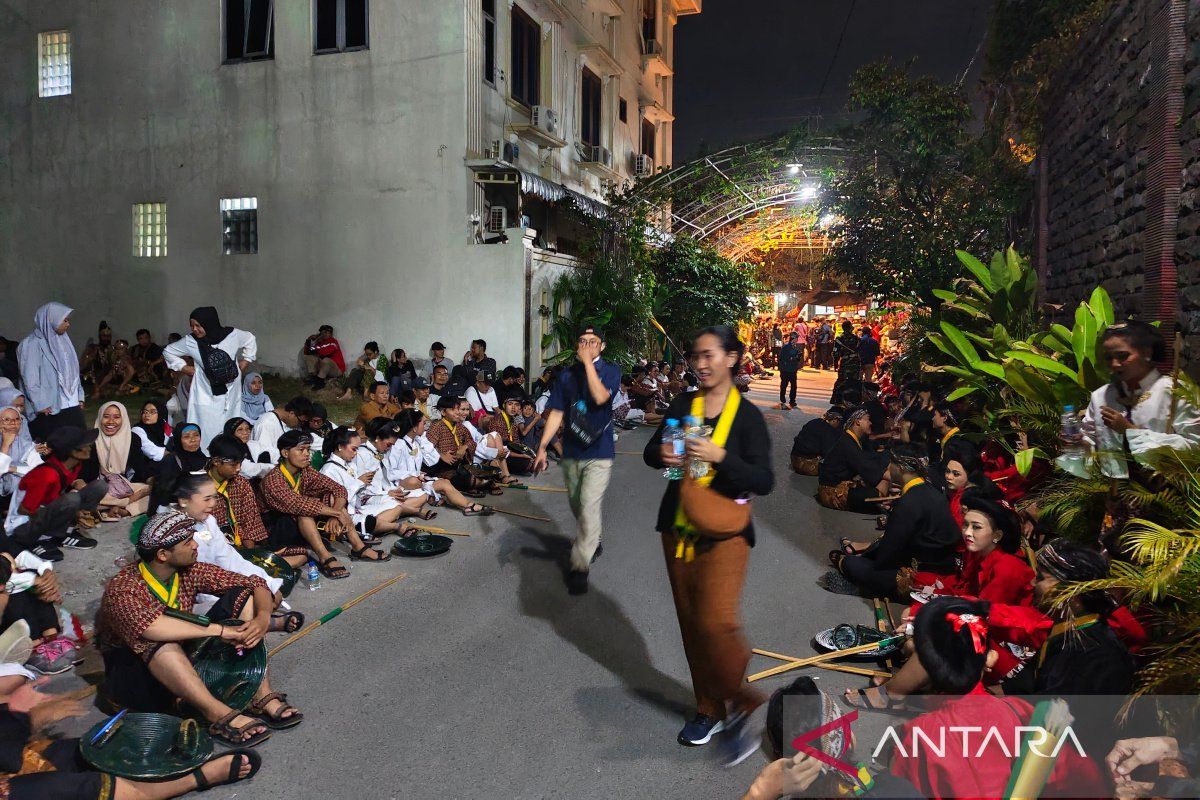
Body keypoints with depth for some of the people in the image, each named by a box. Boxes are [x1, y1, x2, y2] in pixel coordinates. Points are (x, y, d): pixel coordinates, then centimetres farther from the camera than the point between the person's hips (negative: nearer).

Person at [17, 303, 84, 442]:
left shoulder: (62, 341, 15)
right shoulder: (33, 344, -6)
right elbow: (30, 378, -11)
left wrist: (80, 397, 12)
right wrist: (40, 405, -14)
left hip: (73, 407, 6)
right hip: (49, 410, -6)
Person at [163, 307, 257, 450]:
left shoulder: (232, 335, -8)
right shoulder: (190, 341, -7)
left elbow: (250, 340, 13)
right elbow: (168, 351, 10)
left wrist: (244, 362, 8)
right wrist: (184, 367, 1)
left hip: (230, 395, 1)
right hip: (205, 396, -1)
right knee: (205, 435, -4)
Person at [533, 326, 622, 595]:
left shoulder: (610, 370, -3)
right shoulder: (566, 376, 6)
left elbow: (600, 397, -23)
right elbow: (556, 413, 4)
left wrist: (588, 362, -19)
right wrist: (542, 447, -3)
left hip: (599, 454, -4)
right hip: (571, 453, 4)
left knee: (589, 508, -13)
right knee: (577, 507, 16)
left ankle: (580, 567, -7)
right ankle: (593, 540, 43)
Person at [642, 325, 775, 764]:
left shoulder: (747, 415, -8)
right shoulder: (682, 405, 3)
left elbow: (764, 481, -13)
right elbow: (650, 451, 8)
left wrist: (720, 456, -28)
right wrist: (662, 454, -16)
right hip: (679, 529, 4)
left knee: (715, 621, -17)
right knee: (691, 622, 11)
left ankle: (738, 704, 9)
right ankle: (711, 708, 29)